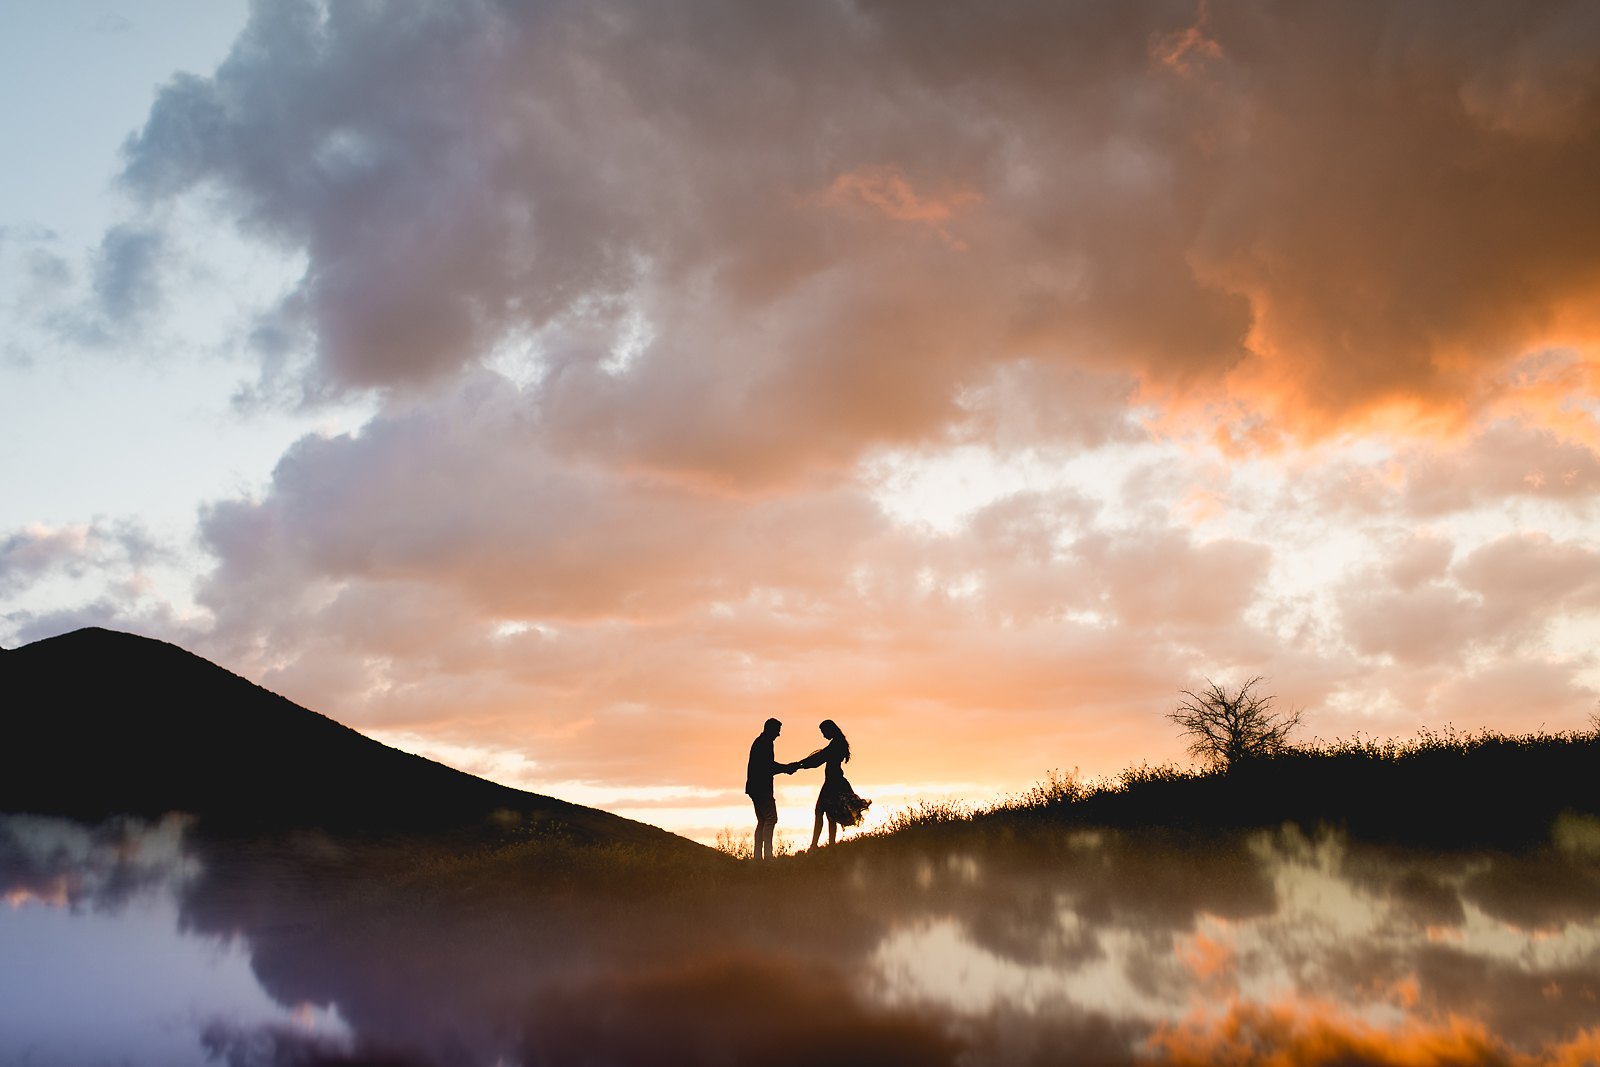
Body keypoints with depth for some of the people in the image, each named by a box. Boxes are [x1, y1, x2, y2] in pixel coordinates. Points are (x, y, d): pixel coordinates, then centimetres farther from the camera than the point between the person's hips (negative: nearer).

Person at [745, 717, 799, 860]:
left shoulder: (759, 742, 20)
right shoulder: (766, 743, -10)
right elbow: (769, 766, -16)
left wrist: (786, 768, 17)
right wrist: (787, 768, -6)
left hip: (755, 788, 10)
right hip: (762, 788, -10)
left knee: (762, 820, 11)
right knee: (770, 818, -10)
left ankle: (758, 855, 7)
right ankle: (767, 854, -17)